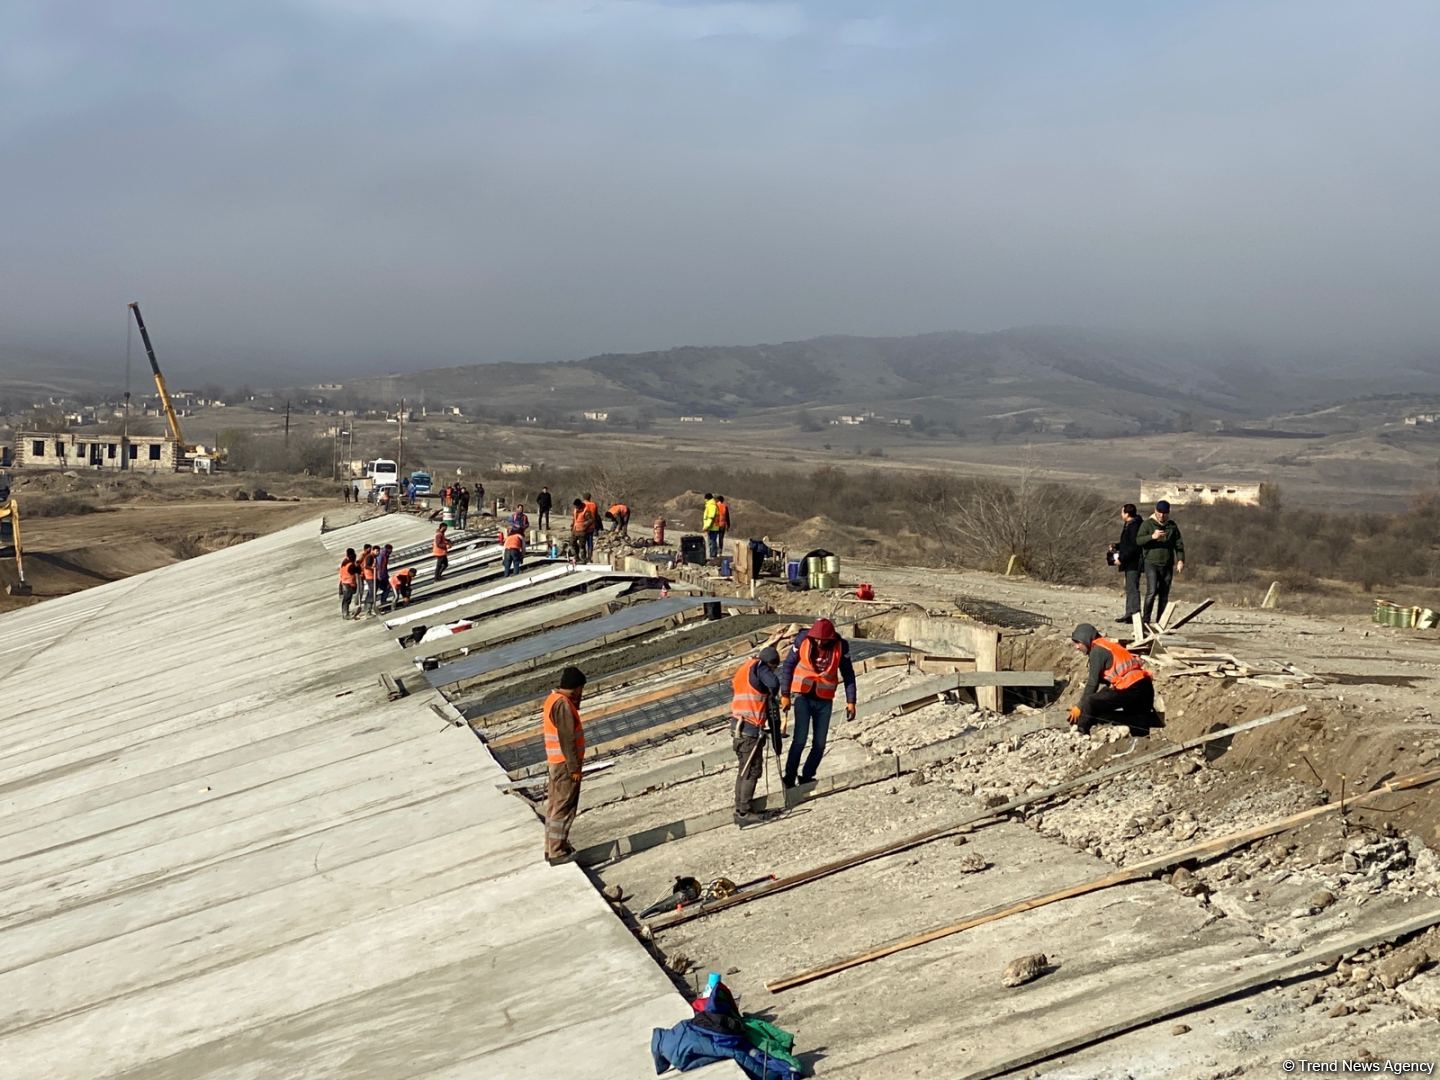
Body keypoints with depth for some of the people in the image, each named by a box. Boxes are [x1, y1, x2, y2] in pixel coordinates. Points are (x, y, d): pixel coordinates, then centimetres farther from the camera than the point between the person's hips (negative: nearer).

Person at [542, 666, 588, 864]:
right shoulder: (562, 705, -20)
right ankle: (557, 852, -1)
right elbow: (567, 740, -21)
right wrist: (574, 768, -19)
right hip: (565, 764, -10)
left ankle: (552, 848, 24)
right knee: (564, 808, -4)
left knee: (555, 806, 16)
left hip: (557, 762, 10)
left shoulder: (552, 699, 11)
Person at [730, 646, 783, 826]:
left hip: (738, 727, 9)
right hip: (750, 729, -9)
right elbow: (774, 684, -21)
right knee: (752, 770, -7)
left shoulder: (742, 669, 22)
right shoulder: (758, 666, -6)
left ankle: (740, 811, 18)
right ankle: (745, 812, -9)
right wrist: (771, 696, 0)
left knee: (744, 770, 15)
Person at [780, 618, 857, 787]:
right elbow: (789, 665, -3)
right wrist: (785, 695, -5)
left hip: (824, 699, 2)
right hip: (803, 695, -2)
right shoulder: (802, 640, -12)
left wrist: (851, 701, -1)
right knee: (800, 739, -14)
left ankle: (806, 778, 15)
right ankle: (789, 778, -7)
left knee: (819, 744, 2)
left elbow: (848, 675, 1)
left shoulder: (841, 646, -9)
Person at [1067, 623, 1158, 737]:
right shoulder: (1108, 644, 22)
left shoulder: (1097, 651, -5)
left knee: (1090, 703, -8)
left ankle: (1081, 734, -4)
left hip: (1131, 689, -9)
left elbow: (1093, 682, -7)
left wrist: (1079, 707, -1)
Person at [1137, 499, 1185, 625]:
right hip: (1151, 563, -4)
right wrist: (1152, 537, -27)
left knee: (1164, 594, 4)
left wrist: (1181, 560, -4)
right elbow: (1138, 540, -11)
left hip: (1167, 565, 4)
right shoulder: (1147, 524, 0)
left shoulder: (1172, 526, 12)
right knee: (1152, 591, -17)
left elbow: (1179, 544, 10)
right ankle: (1146, 618, -11)